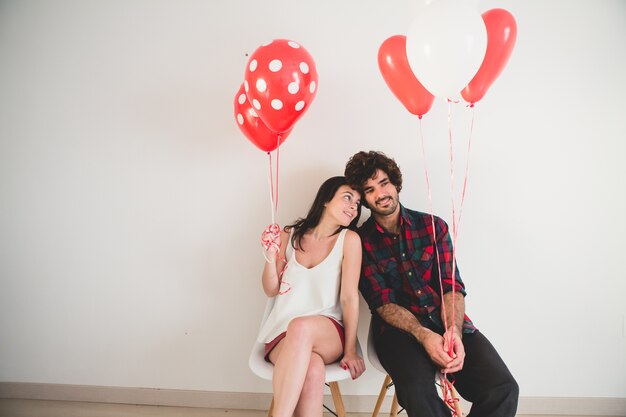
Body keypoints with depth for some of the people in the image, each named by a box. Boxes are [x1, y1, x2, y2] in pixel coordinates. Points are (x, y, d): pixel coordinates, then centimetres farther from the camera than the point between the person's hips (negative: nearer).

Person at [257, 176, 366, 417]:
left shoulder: (349, 239, -2)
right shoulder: (290, 236, 6)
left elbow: (349, 297, -5)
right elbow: (271, 291, 8)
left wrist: (350, 350, -8)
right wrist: (271, 257, -9)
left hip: (328, 334, -1)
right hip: (282, 332, 1)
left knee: (302, 326, -38)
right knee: (312, 370, -35)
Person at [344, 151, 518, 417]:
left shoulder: (433, 226, 7)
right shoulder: (361, 242, 1)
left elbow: (452, 287, 0)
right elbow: (383, 303, -5)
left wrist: (453, 331, -19)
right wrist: (424, 335, -22)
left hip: (446, 323, 3)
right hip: (398, 328, -2)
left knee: (502, 389, -21)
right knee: (417, 389, -33)